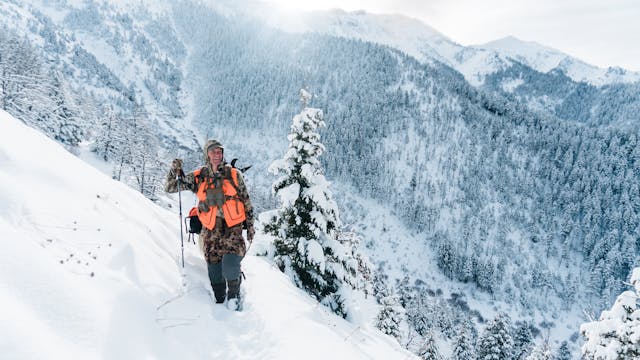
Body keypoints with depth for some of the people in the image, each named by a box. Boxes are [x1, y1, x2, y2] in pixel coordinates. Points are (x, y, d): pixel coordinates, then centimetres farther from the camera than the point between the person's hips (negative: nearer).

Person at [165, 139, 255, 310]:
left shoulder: (234, 174, 4)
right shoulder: (198, 177, 6)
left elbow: (246, 202, 10)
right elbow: (169, 188, 8)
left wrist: (250, 225, 10)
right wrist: (174, 171, -10)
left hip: (233, 228, -2)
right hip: (211, 231, 2)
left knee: (230, 265, -20)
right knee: (214, 271, 4)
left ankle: (233, 293, 7)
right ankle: (220, 301, 26)